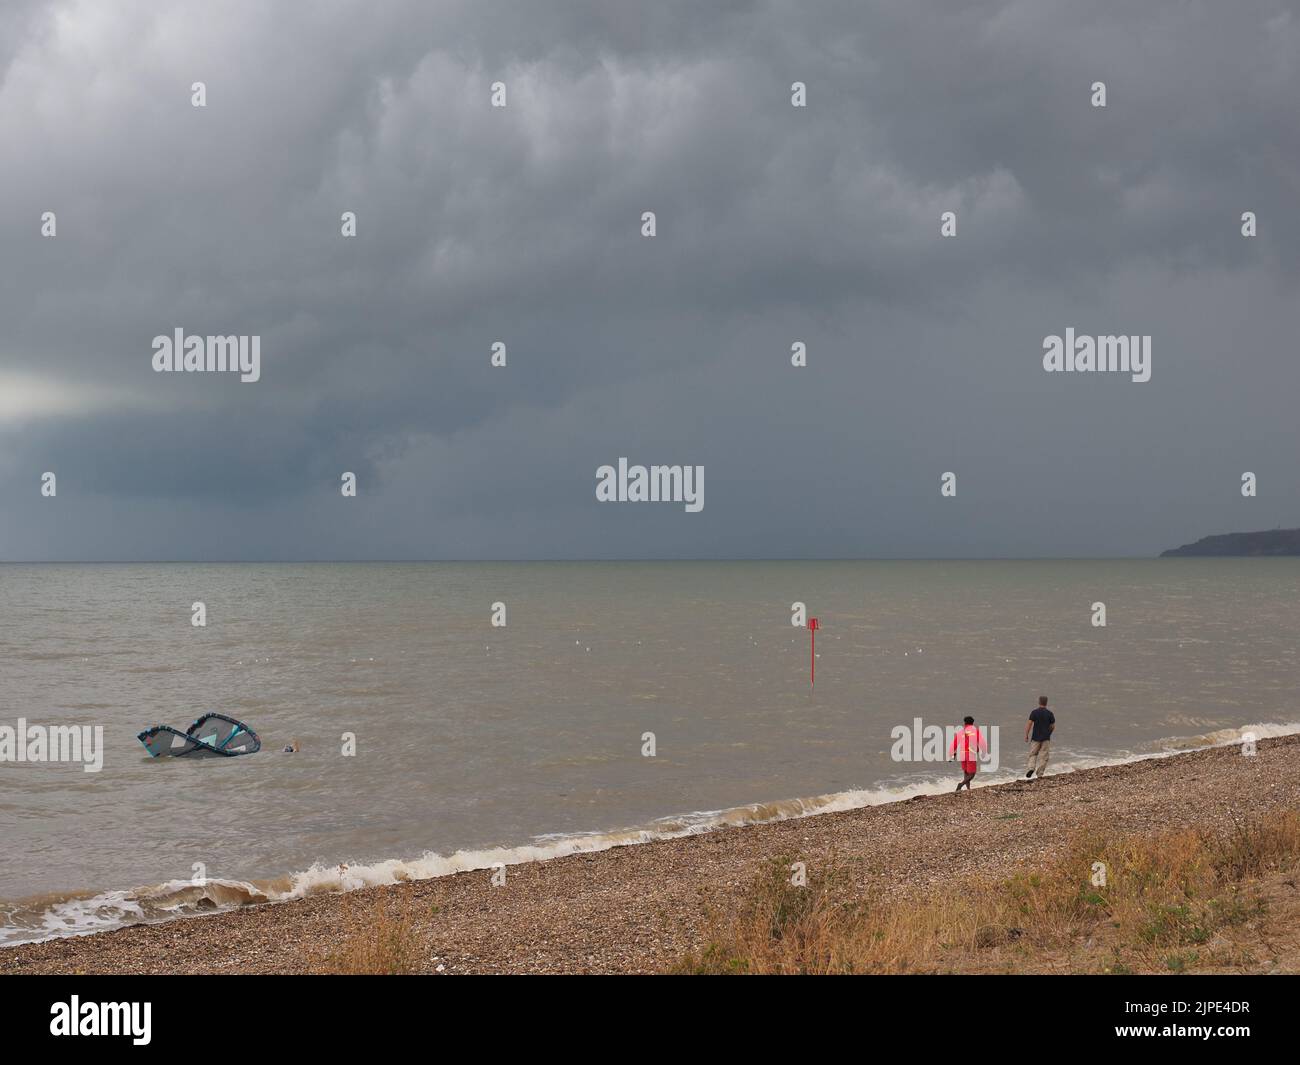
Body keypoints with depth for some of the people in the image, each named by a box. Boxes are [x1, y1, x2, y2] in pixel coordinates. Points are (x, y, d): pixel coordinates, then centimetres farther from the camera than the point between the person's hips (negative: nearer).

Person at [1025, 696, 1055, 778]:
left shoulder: (1034, 712, -6)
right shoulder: (1050, 714, -1)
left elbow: (1029, 724, -10)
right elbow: (1053, 727, 4)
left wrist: (1026, 735, -3)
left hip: (1036, 737, -1)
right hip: (1046, 738, 1)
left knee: (1033, 754, 12)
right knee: (1043, 757, 5)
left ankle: (1031, 768, -12)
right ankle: (1040, 774, 3)